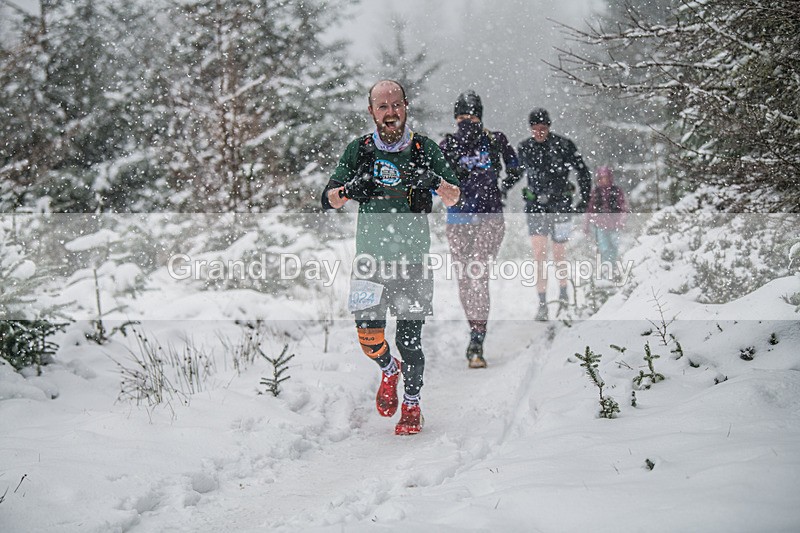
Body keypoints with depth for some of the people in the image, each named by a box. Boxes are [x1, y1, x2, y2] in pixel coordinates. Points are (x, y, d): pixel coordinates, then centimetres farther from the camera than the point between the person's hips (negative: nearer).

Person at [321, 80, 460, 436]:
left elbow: (454, 199, -4)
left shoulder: (424, 149, 3)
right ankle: (389, 369, 25)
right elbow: (329, 200, -2)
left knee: (409, 339, -2)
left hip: (413, 257, -1)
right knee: (368, 333, -10)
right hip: (371, 255, 1)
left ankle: (412, 405, 20)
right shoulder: (359, 150, 5)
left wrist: (435, 182, -26)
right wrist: (347, 189, -25)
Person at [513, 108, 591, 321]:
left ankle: (563, 291, 34)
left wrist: (585, 200, -4)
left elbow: (583, 173, 0)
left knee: (559, 252, 8)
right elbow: (517, 173, 19)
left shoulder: (563, 145, -7)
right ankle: (542, 304, -9)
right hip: (535, 205, 1)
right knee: (539, 253, -10)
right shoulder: (524, 148, 1)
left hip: (560, 204, -1)